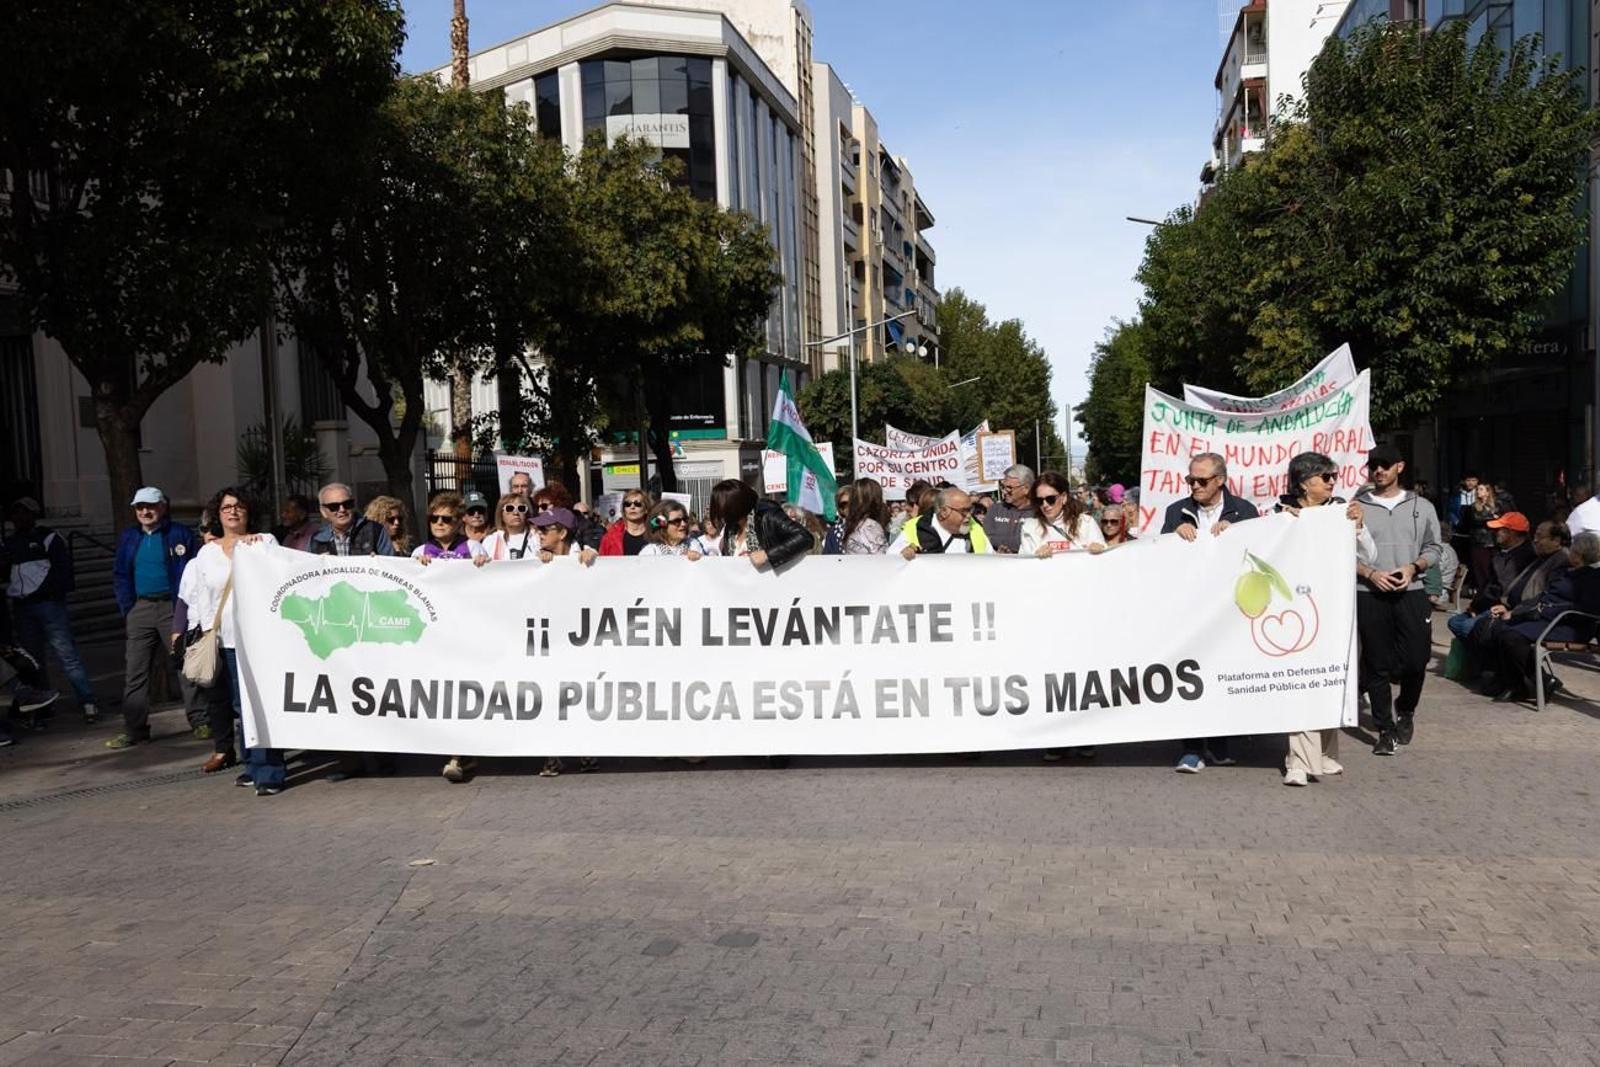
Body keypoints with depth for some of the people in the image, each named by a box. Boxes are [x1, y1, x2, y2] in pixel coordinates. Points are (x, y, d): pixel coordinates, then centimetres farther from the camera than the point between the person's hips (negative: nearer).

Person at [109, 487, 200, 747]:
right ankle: (134, 730, 8)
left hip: (173, 606, -4)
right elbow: (120, 576, 15)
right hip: (140, 608, 4)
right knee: (135, 671, 3)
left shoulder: (180, 534, -1)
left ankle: (200, 722, 5)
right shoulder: (128, 537, 13)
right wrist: (127, 608, 4)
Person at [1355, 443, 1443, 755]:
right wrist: (1371, 573, -12)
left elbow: (1433, 548, 11)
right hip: (1369, 596, -1)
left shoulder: (1421, 507, 11)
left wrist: (1413, 567, -8)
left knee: (1416, 660, -1)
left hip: (1411, 593, 1)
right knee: (1377, 665, 1)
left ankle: (1405, 710, 28)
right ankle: (1386, 730, 11)